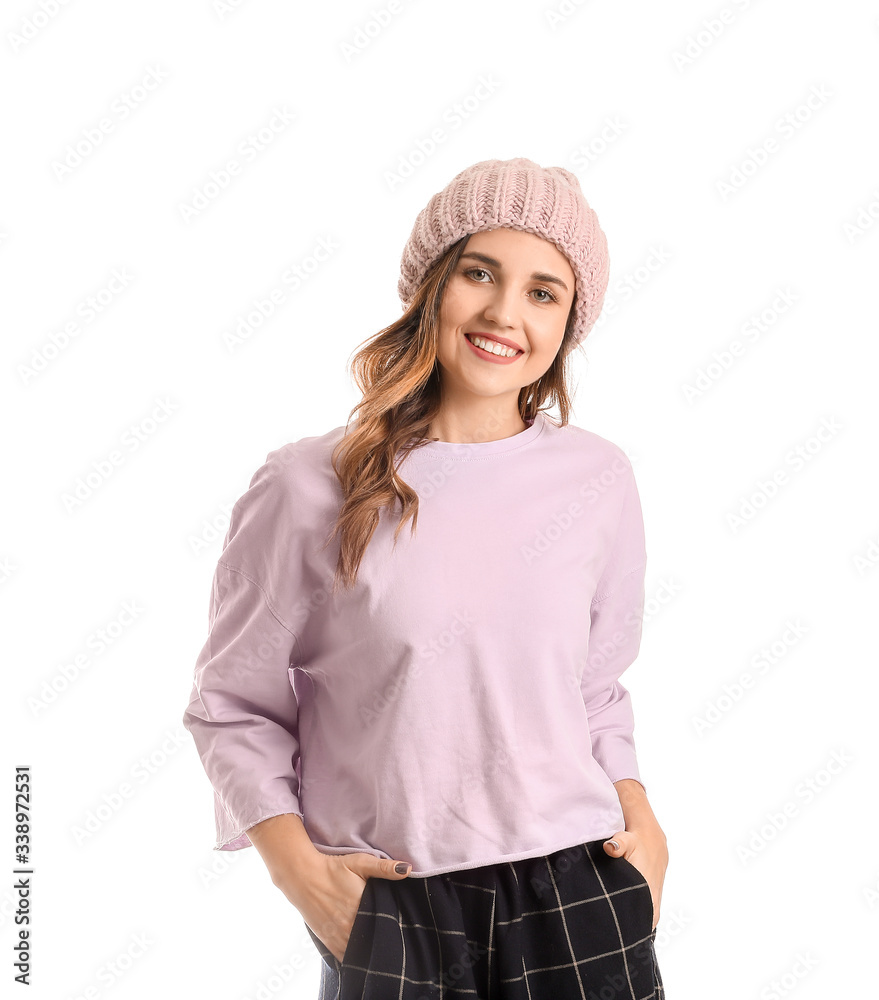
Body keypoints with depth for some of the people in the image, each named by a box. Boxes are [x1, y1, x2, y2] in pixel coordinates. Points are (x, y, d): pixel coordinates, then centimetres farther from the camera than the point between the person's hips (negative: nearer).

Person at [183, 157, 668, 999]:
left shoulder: (598, 479, 1)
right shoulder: (308, 488, -8)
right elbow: (233, 703, 1)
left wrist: (636, 809, 1)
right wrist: (295, 864, -9)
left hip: (577, 891, 2)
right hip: (388, 910, -2)